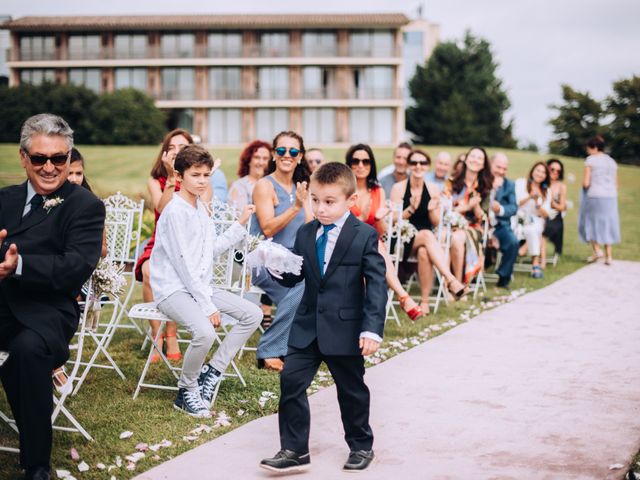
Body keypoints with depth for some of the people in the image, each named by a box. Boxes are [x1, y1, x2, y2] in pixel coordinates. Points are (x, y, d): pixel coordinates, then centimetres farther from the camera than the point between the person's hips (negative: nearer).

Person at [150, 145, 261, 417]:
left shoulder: (201, 207, 12)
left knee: (253, 314, 1)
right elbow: (184, 264, -19)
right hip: (173, 289, -9)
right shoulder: (176, 211, -16)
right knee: (205, 332, -34)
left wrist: (240, 224, 10)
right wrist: (208, 306, -20)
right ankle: (186, 392, -9)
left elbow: (212, 250, 16)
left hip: (200, 286, 9)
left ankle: (212, 373, 5)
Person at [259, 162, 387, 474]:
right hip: (308, 326, 4)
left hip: (345, 328, -4)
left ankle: (361, 446, 30)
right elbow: (294, 278, 8)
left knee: (351, 389, 10)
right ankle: (294, 451, 4)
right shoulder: (305, 234, 6)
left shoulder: (365, 236, -8)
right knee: (291, 381, -5)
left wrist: (372, 329, -19)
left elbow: (377, 284, -11)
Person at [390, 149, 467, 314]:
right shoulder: (399, 188, -1)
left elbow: (435, 223, 9)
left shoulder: (433, 190, 8)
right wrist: (411, 209, -21)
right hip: (404, 240, -2)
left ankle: (425, 301, -30)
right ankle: (451, 280, -46)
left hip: (426, 238, 2)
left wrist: (432, 210, -12)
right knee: (427, 235, -36)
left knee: (424, 252, -35)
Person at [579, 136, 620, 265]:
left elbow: (586, 183, -11)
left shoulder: (590, 160, -6)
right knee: (607, 225, 10)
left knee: (590, 222, 11)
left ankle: (597, 250, -1)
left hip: (594, 196, -5)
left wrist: (584, 186, 9)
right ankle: (608, 256, 8)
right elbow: (616, 184, 12)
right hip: (611, 196, 5)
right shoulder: (612, 161, 12)